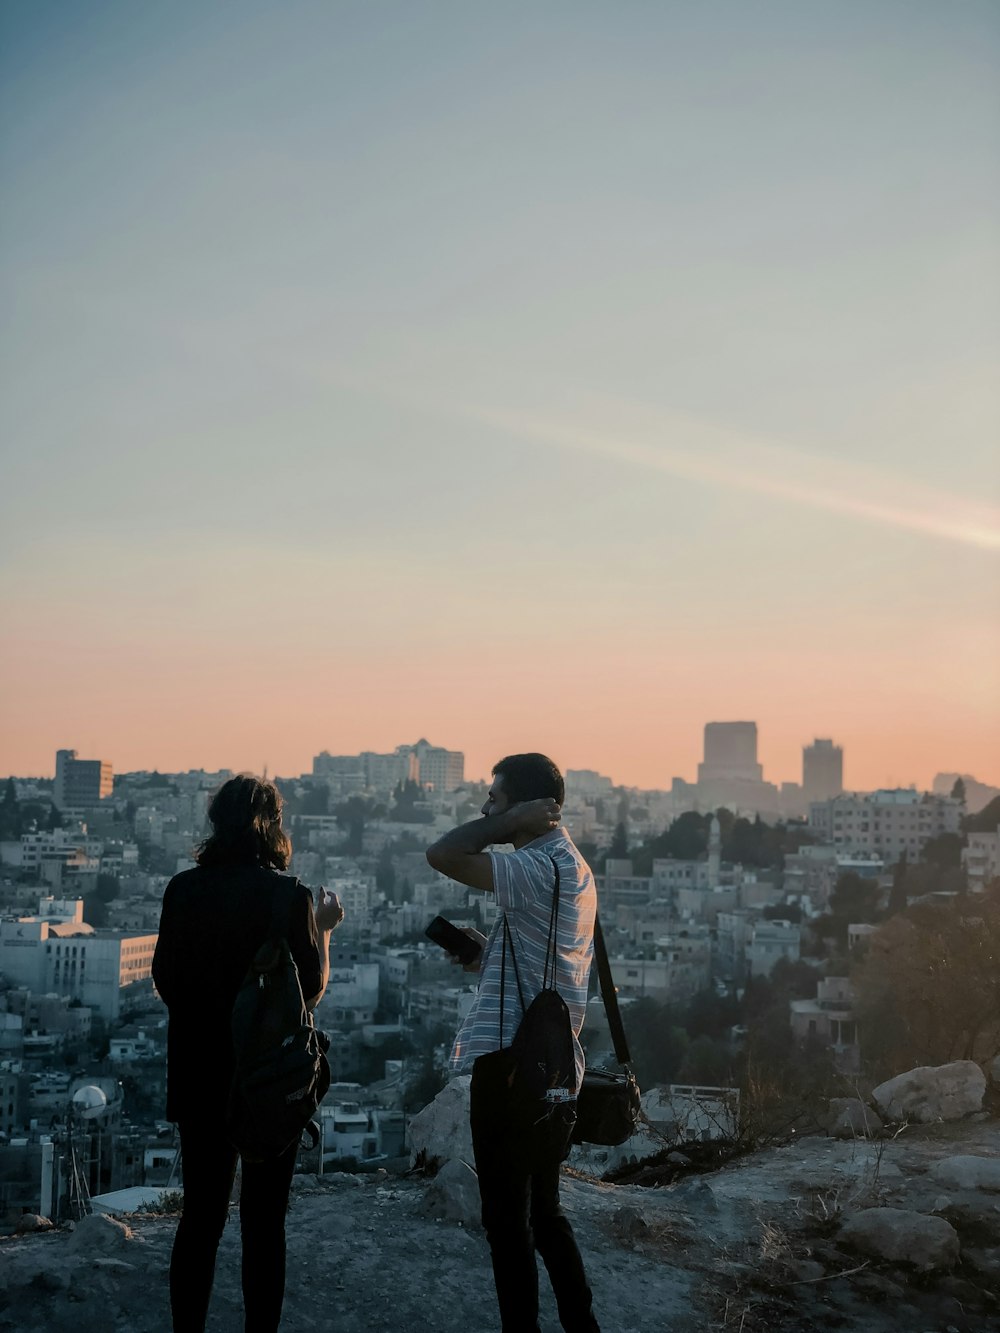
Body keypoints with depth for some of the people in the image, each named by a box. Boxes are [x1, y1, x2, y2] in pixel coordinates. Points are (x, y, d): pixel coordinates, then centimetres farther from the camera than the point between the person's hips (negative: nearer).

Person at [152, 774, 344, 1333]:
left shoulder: (183, 890, -4)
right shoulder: (287, 895, -14)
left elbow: (165, 980, 4)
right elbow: (310, 990, -9)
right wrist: (324, 930, 4)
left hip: (200, 1076, 4)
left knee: (200, 1216, 14)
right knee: (264, 1223, 8)